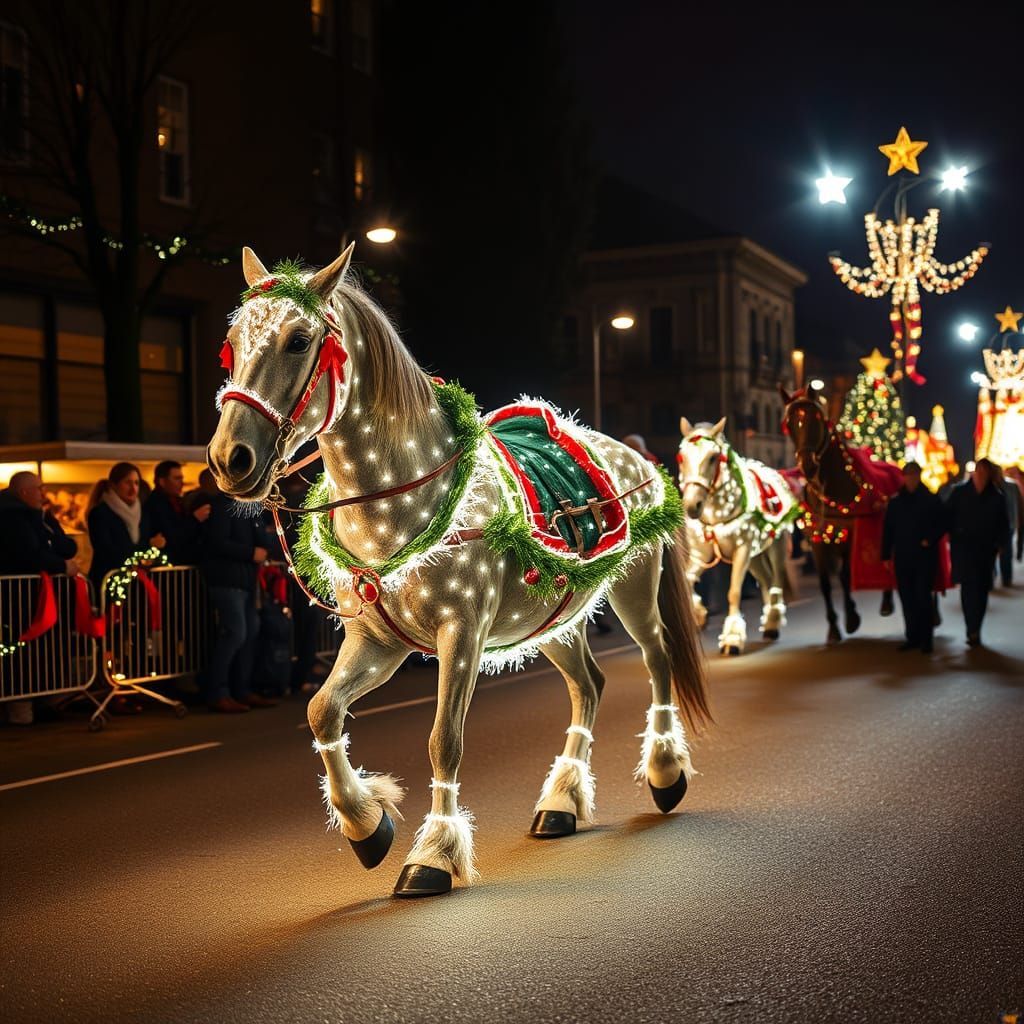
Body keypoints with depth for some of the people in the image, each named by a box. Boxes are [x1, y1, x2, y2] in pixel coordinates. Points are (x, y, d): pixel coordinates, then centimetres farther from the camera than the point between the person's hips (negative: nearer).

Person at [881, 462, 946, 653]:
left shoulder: (932, 500, 1)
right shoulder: (895, 501, 7)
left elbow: (942, 524, 4)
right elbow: (888, 530, 9)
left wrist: (930, 540, -11)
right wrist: (886, 555, 5)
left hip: (925, 557, -3)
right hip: (902, 557, 3)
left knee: (923, 597, -5)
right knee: (907, 599, 5)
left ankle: (925, 639, 0)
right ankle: (912, 637, 12)